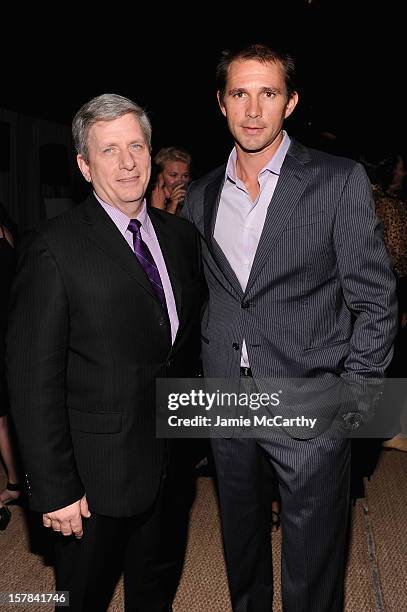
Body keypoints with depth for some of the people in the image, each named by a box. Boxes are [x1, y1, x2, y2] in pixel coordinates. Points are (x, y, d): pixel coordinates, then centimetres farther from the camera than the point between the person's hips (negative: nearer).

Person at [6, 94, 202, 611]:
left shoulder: (181, 235, 3)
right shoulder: (57, 250, -16)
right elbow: (33, 378, -16)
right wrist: (53, 489, -15)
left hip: (174, 465, 6)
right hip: (98, 476, -5)